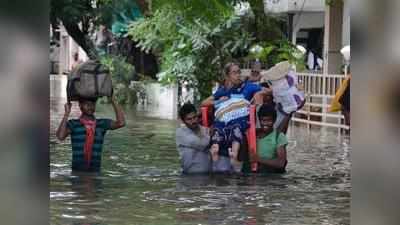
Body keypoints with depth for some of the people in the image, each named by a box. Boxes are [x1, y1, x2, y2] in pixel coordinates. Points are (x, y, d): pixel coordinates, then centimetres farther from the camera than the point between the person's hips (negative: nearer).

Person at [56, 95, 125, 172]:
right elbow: (60, 136, -18)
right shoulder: (73, 123, -1)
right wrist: (67, 113, -17)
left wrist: (113, 101, -9)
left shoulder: (102, 123, 5)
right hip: (77, 172, -2)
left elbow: (121, 123, -10)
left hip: (95, 172, 2)